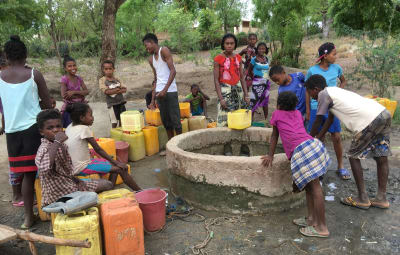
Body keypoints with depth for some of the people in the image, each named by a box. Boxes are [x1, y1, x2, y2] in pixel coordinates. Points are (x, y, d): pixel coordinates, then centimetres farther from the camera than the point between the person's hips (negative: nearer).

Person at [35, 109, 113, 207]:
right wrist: (57, 142, -40)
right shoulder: (44, 148, -20)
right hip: (59, 194, -8)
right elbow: (43, 168, -45)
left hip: (71, 184, 8)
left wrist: (75, 179, 1)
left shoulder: (62, 145, 6)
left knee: (107, 184, 10)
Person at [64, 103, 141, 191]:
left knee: (113, 163, 15)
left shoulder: (69, 128, 6)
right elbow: (98, 149, -14)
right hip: (82, 168, -9)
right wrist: (116, 162, -8)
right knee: (121, 169, -11)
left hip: (73, 167, 9)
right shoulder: (84, 128, -17)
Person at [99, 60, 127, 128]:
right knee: (114, 121, 2)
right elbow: (106, 91, -16)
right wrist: (118, 89, -15)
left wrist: (113, 91, -17)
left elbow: (124, 90, -2)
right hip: (112, 103, -4)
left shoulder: (117, 79, 7)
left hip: (121, 101, 4)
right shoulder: (102, 80, -5)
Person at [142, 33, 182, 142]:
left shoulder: (164, 51, -2)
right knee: (165, 121, 9)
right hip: (159, 92, 7)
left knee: (175, 120, -4)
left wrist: (165, 89, -18)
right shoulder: (151, 59, 17)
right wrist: (153, 100, 14)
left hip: (170, 91, -7)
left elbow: (173, 71, -11)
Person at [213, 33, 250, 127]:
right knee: (224, 119, -7)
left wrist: (246, 95, 4)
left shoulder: (238, 58, 7)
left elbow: (242, 77, 9)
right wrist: (221, 98, -16)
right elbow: (216, 80, -9)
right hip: (225, 90, -5)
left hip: (238, 89, 5)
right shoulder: (218, 59, -6)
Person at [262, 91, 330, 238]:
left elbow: (275, 136, 21)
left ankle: (322, 228, 0)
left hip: (301, 150, -7)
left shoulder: (277, 114, 17)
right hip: (314, 143, 7)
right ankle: (311, 219, 22)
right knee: (309, 184, 16)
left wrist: (270, 156, 27)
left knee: (315, 187, -6)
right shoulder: (298, 113, 29)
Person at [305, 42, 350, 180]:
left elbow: (344, 81, 21)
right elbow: (308, 92, 1)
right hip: (316, 108, -2)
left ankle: (340, 166, 18)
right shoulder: (312, 71, -7)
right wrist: (308, 112, 1)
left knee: (336, 137, 3)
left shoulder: (336, 68, 1)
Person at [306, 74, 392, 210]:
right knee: (381, 157, 13)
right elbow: (330, 119, 32)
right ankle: (381, 198, 21)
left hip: (371, 120, -9)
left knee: (353, 156, 4)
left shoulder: (324, 94, 1)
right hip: (384, 113, 9)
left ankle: (362, 199, 9)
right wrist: (317, 138, 36)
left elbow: (318, 122, 6)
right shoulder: (334, 91, 26)